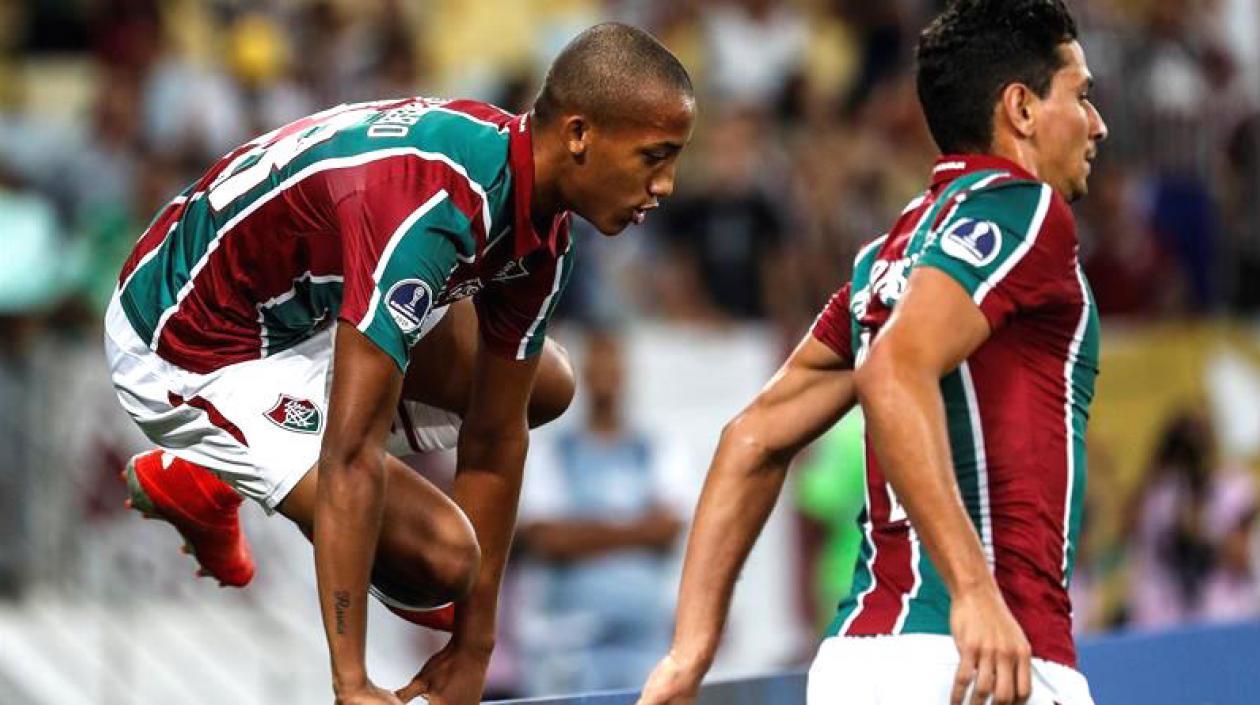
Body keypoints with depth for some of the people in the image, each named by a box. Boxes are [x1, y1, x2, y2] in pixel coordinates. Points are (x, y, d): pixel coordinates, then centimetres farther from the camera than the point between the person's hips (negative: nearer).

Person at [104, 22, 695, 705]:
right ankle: (201, 485, 5)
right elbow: (352, 452, -39)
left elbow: (495, 438, 0)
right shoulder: (433, 206, -38)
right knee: (443, 554, -21)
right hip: (191, 351, -9)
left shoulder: (542, 232, -8)